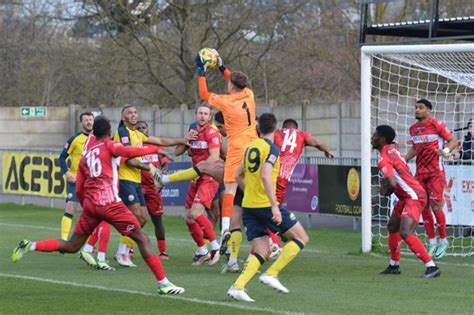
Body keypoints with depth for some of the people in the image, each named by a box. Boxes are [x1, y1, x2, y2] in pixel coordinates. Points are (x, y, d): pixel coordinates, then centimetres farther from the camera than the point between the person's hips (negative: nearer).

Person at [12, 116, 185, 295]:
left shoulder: (85, 157, 20)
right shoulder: (108, 145, 4)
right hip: (110, 203, -6)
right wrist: (155, 149, -4)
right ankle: (163, 284, -6)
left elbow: (79, 190, 20)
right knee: (142, 239, -1)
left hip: (90, 204, 6)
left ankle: (30, 246, 2)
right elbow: (129, 152, -15)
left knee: (71, 246, 17)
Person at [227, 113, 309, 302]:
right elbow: (265, 176, -23)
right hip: (266, 206, -7)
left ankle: (237, 287, -12)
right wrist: (274, 206, -26)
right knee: (301, 239, 4)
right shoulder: (271, 148, -10)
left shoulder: (251, 147, 14)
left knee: (262, 252, 8)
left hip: (248, 206, 7)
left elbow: (239, 175, 24)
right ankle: (271, 274, -6)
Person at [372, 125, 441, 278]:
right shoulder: (392, 150, 13)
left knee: (405, 233, -21)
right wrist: (386, 184, 7)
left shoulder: (383, 159, -17)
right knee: (392, 227, 22)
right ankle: (394, 266, 34)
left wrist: (385, 191, -4)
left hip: (414, 197, -11)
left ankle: (432, 267, -24)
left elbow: (392, 184, -27)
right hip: (407, 197, 11)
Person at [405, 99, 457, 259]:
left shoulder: (437, 124, -10)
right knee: (424, 207, 4)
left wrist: (446, 151, -25)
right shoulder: (413, 128, 8)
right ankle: (432, 242, 13)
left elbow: (452, 141, -6)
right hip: (420, 172, 6)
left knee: (436, 206, -8)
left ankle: (443, 241, 8)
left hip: (436, 172, -6)